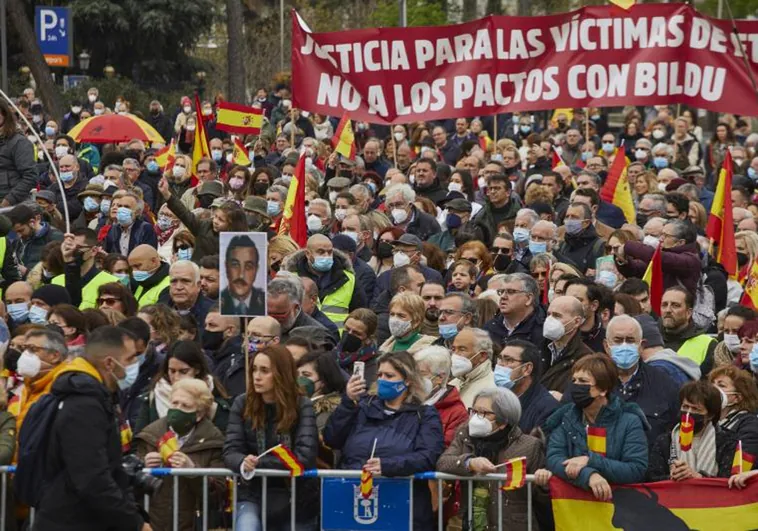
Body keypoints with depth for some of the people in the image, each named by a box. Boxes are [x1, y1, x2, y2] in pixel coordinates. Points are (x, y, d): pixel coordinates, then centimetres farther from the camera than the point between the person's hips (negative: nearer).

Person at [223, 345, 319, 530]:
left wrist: (259, 463, -25)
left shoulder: (302, 406, -9)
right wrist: (244, 463, -32)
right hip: (254, 495, 0)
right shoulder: (242, 404, -2)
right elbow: (230, 452, -8)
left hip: (296, 499, 0)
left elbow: (305, 457, -20)